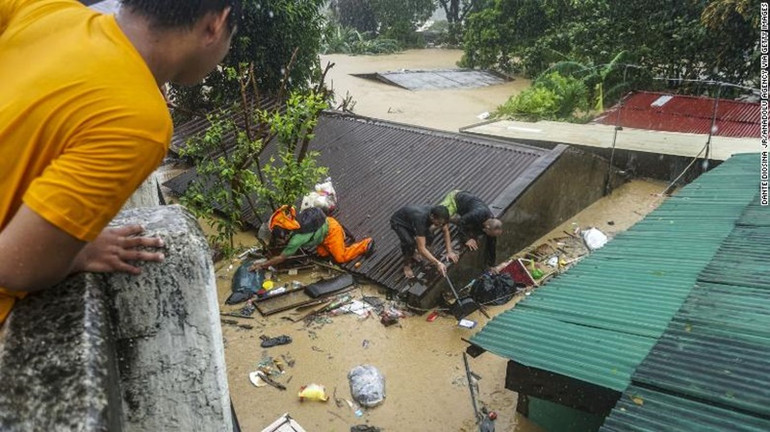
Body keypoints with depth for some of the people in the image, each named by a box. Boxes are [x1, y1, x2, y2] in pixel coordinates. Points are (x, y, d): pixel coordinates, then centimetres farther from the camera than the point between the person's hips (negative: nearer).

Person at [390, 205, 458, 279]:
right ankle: (407, 265, -2)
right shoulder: (421, 220, -44)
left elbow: (446, 231, -6)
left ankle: (411, 253, 18)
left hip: (410, 219, 7)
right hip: (398, 222, -7)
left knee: (429, 238, -10)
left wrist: (449, 251, -14)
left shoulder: (438, 215, -25)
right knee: (409, 242, -30)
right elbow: (421, 248, -44)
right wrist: (437, 263, -48)